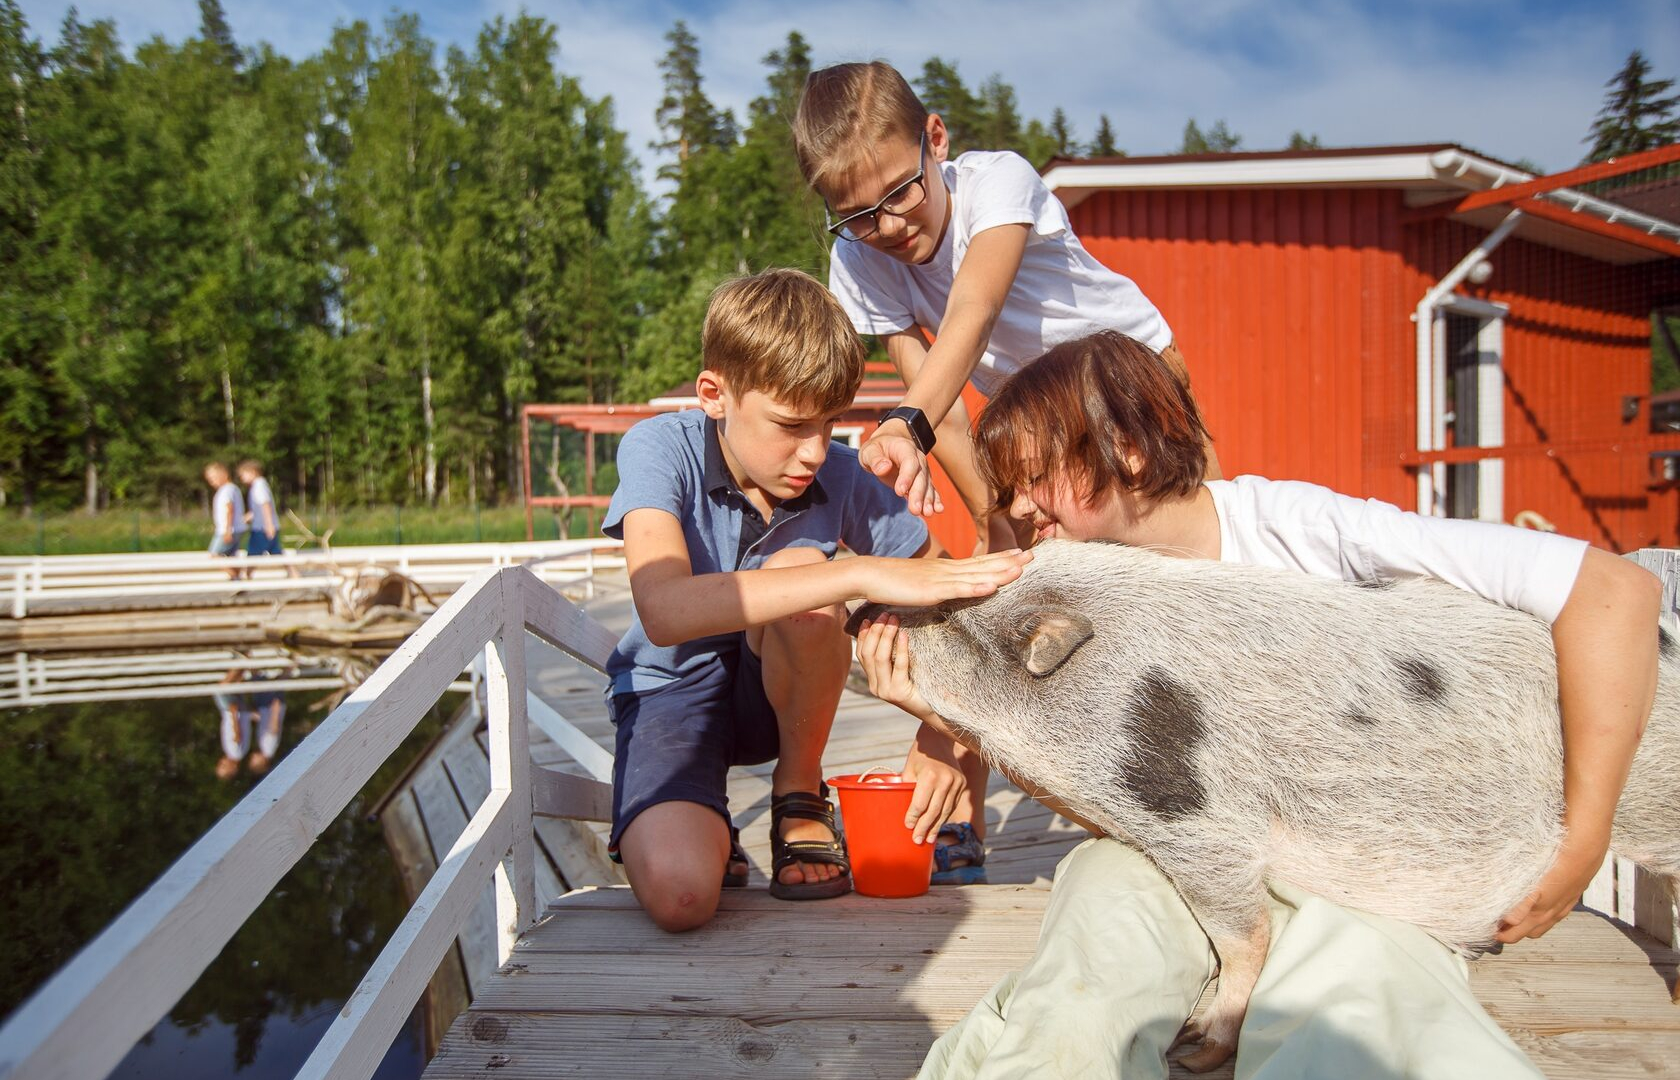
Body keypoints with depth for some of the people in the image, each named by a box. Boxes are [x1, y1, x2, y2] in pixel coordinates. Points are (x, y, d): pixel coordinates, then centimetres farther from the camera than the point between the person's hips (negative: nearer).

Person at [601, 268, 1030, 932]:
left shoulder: (839, 477, -15)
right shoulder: (658, 449, -23)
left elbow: (944, 593, -5)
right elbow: (665, 610, -41)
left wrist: (939, 734, -20)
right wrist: (862, 576, -47)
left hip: (778, 690, 3)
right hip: (670, 686, -2)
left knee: (798, 571, -31)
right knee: (678, 893, -30)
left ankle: (800, 797, -6)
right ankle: (706, 828, 9)